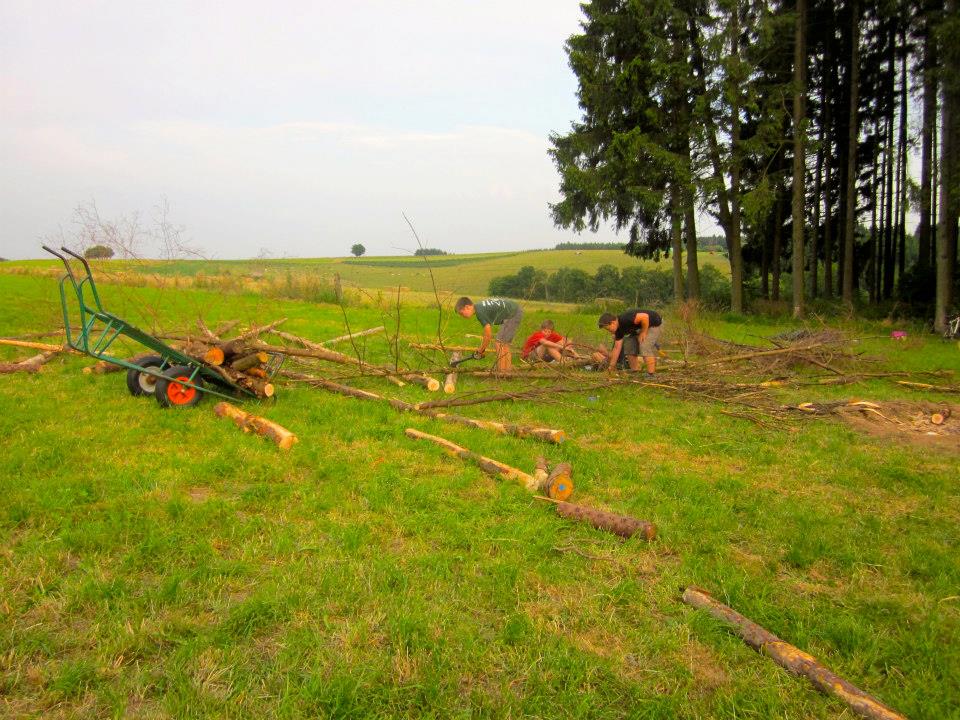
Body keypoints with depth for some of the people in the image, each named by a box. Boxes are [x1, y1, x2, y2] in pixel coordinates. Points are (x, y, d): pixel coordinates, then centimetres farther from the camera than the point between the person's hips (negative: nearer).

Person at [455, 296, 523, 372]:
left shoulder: (480, 312, -22)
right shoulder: (480, 306, 7)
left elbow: (488, 335, -17)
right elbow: (488, 329, 14)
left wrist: (481, 350, -3)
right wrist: (482, 348, 15)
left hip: (513, 314, -10)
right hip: (515, 311, 10)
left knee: (499, 342, -9)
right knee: (504, 343, 16)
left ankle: (502, 372, -8)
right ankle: (508, 367, 20)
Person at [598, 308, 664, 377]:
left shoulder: (626, 319, -32)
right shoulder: (619, 329, -3)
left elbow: (645, 317, -38)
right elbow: (617, 348, 1)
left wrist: (643, 333, -24)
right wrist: (611, 367, 2)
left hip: (655, 324, -9)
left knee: (645, 348, -22)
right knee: (628, 346, 6)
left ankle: (651, 375, -19)